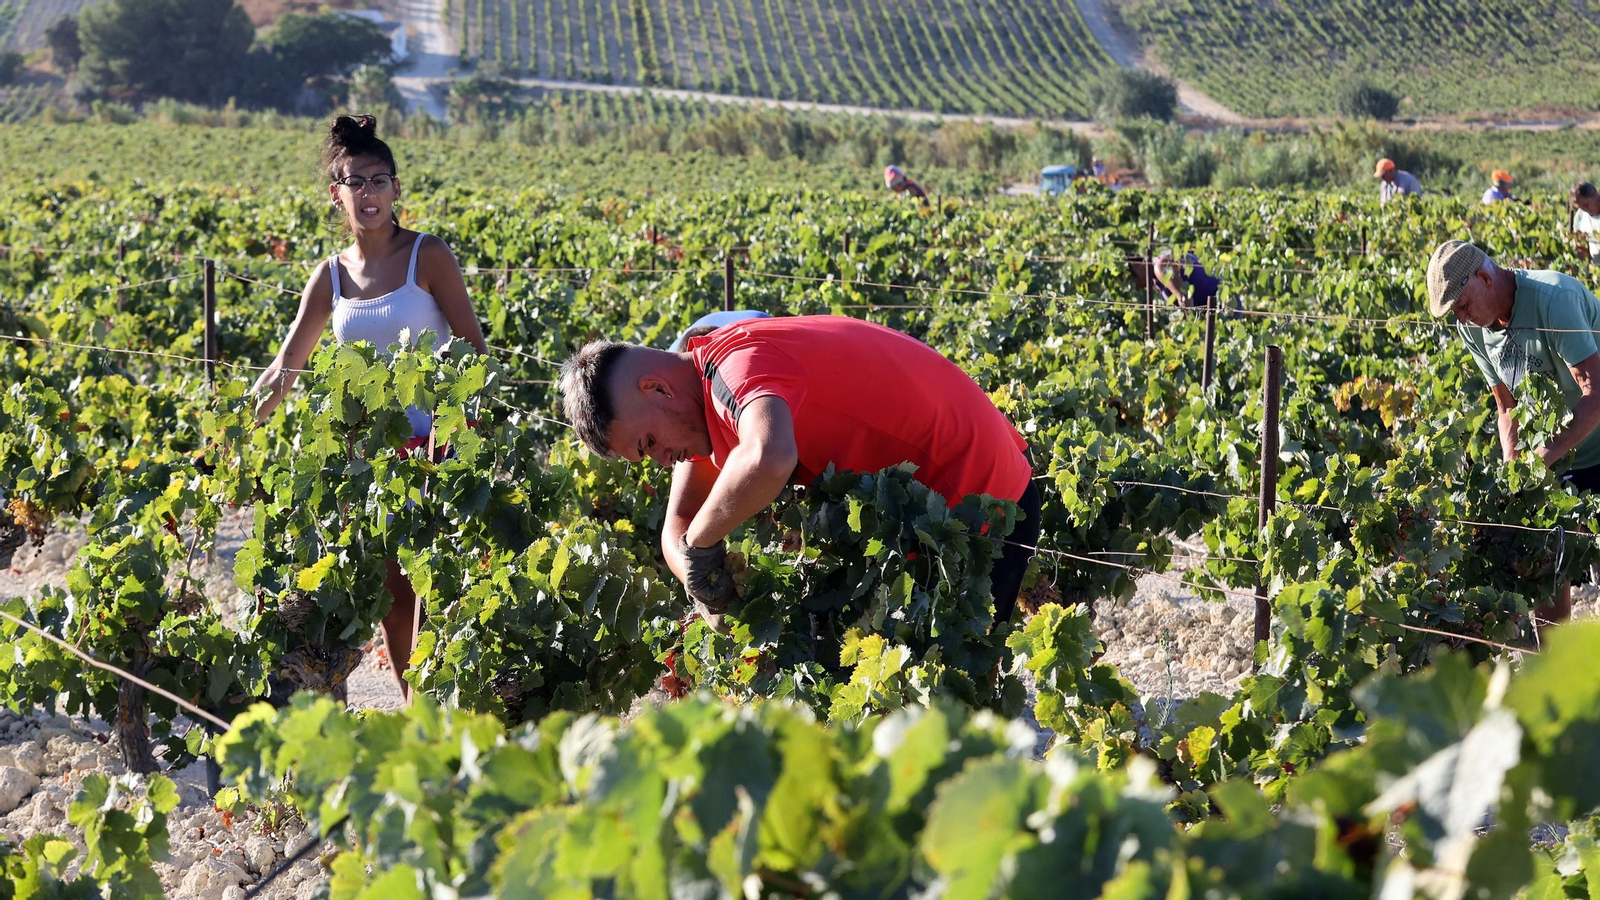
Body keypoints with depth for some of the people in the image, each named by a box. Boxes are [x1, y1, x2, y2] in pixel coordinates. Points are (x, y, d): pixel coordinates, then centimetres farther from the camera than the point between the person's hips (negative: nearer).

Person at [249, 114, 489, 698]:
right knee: (391, 583, 6)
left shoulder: (426, 256, -5)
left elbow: (473, 347, -5)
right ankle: (411, 705, 18)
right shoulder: (331, 276, 7)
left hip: (435, 440, -4)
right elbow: (285, 368, 7)